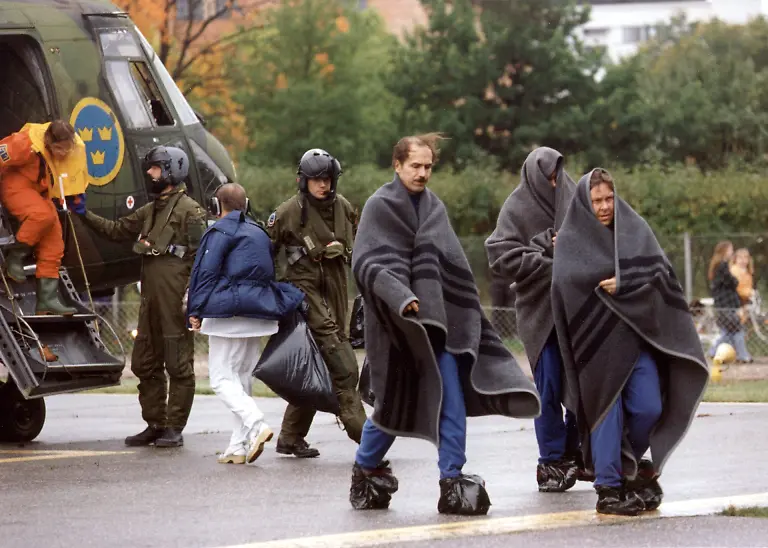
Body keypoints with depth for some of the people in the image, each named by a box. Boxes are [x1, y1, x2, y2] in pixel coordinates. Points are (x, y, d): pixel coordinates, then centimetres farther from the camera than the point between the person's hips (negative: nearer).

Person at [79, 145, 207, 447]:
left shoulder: (190, 210, -6)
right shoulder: (150, 211, 20)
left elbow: (200, 257, -11)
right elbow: (116, 230, 25)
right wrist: (85, 215, 16)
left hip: (175, 301, -9)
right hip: (151, 300, 9)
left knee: (178, 365, -3)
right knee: (145, 364, 11)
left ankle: (174, 428, 0)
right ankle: (155, 425, 19)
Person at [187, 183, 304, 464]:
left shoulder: (220, 232, -7)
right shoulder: (260, 233, 16)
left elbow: (207, 273, -12)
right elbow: (269, 274, 20)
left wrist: (195, 311, -8)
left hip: (229, 314, -8)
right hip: (258, 315, 8)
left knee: (222, 379, -5)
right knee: (242, 379, 13)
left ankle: (256, 425, -25)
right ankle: (238, 446, 10)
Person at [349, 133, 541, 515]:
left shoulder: (433, 207, 14)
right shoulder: (379, 206, -4)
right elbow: (368, 262, -16)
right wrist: (401, 298, -30)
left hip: (437, 318, 5)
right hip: (396, 322, -5)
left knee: (451, 395, -7)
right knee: (395, 401, 3)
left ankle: (452, 482, -7)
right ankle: (366, 470, 25)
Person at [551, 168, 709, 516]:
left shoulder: (635, 230, 11)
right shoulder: (570, 241, 2)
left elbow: (660, 272, -1)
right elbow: (567, 285, -12)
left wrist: (622, 285, -16)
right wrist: (632, 280, -10)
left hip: (637, 334, 3)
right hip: (598, 340, -3)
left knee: (649, 407, -4)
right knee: (607, 410, -5)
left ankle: (628, 460, 23)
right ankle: (609, 488, 2)